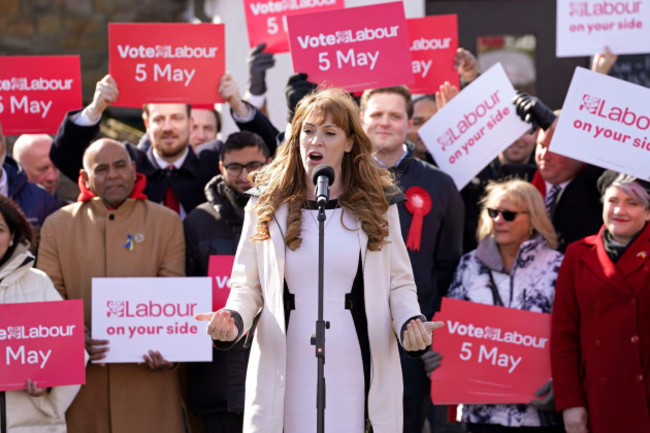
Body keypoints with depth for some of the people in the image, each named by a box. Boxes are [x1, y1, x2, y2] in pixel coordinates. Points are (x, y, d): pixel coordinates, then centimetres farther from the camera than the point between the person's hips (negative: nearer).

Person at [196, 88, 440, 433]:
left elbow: (399, 283, 10)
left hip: (354, 370, 0)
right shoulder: (266, 206, 8)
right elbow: (247, 285, 9)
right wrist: (234, 319, -12)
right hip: (289, 372, 0)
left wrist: (410, 323, -11)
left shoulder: (377, 205, 7)